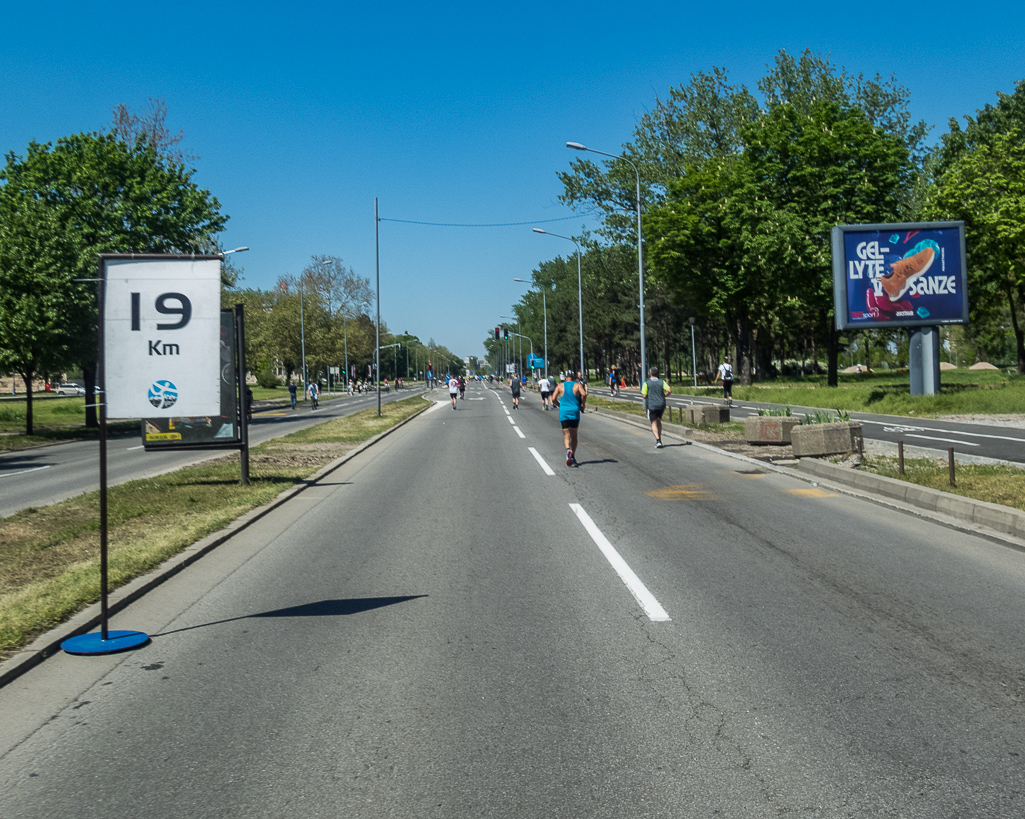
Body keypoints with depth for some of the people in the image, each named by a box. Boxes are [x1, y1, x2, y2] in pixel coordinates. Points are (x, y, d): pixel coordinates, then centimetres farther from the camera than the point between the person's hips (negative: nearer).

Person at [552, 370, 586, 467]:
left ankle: (568, 450, -29)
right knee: (574, 436, 13)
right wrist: (582, 405, -2)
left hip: (563, 412, 0)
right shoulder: (578, 385, 3)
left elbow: (553, 399, -3)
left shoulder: (560, 386, 5)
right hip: (575, 412, 0)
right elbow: (584, 394, -15)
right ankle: (573, 457, 14)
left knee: (566, 435, 0)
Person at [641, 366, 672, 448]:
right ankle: (659, 439, 23)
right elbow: (669, 391, -6)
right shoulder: (662, 382, 4)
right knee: (659, 421, 22)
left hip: (651, 405, -4)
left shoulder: (647, 383, -4)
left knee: (654, 423, 0)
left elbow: (644, 396, -8)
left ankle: (658, 440, -17)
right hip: (661, 404, 4)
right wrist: (664, 396, 12)